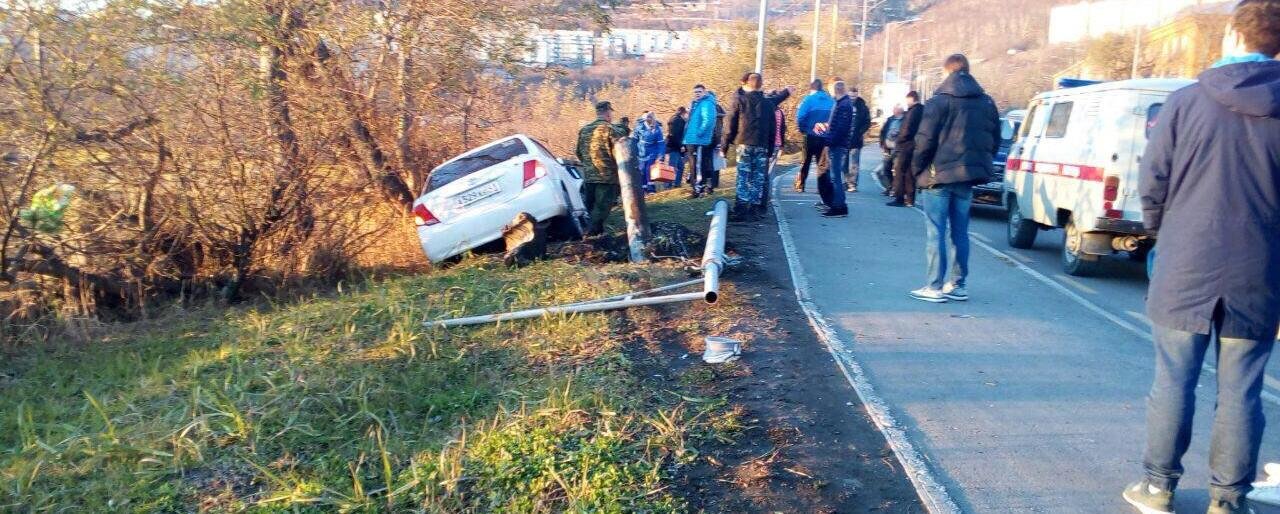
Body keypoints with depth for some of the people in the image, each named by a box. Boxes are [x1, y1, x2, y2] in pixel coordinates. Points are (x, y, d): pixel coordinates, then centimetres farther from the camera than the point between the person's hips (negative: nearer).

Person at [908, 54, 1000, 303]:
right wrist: (980, 165, 19)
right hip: (967, 178, 6)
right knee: (960, 232, 12)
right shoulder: (987, 103, 11)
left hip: (939, 175, -5)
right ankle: (957, 285, 16)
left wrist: (917, 170, -1)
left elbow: (925, 141, -12)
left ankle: (935, 287, -1)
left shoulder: (939, 101, -8)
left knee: (936, 232, -1)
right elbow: (995, 141, 13)